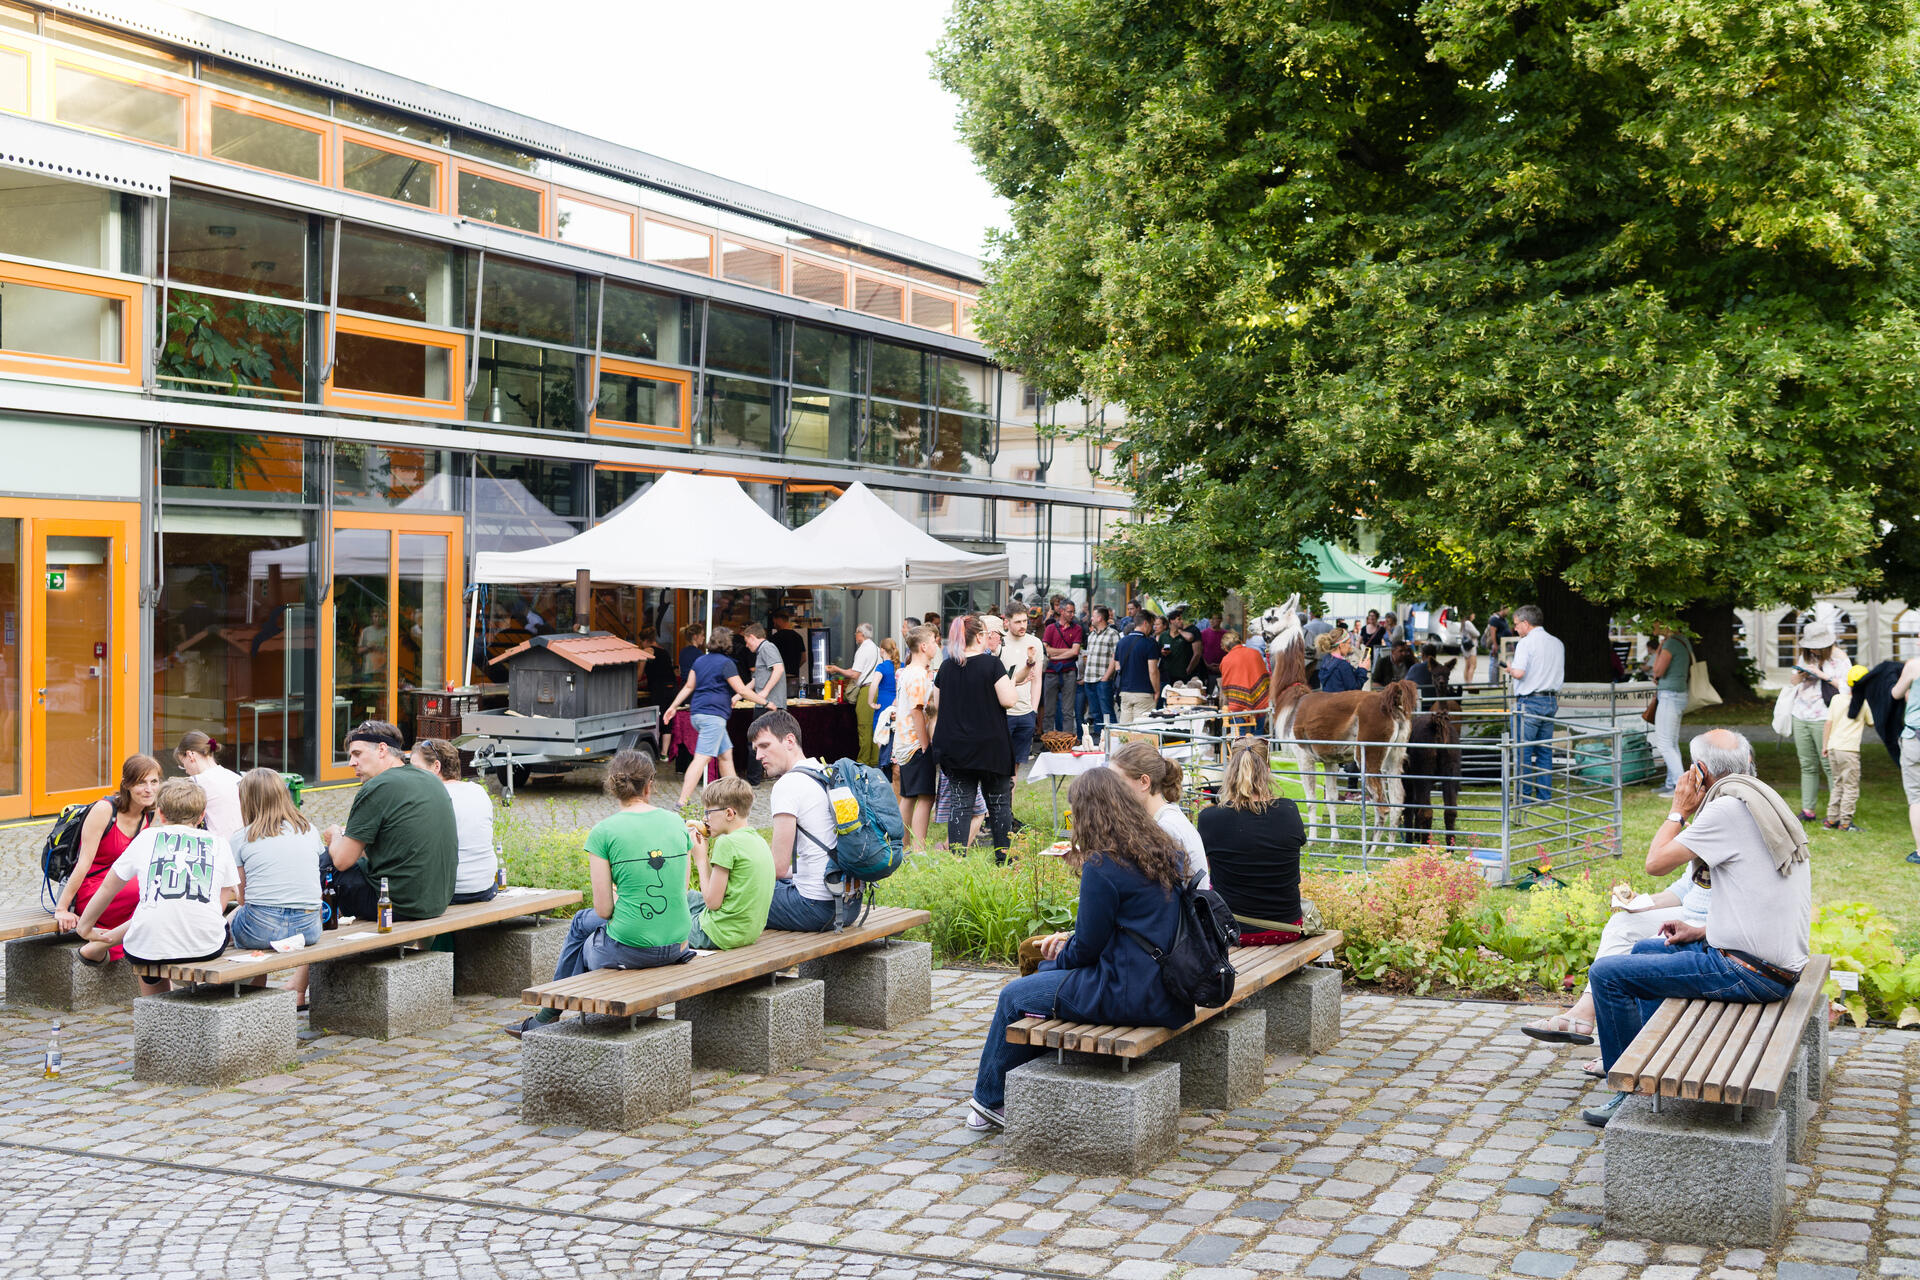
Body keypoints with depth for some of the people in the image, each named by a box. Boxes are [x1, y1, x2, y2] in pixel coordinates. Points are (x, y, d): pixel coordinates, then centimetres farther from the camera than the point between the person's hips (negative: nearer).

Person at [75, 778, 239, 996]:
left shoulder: (147, 837, 14)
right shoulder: (218, 844, 14)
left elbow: (107, 890, 24)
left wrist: (85, 928, 40)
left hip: (149, 948, 1)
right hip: (207, 948, 0)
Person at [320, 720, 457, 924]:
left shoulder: (376, 788, -14)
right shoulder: (432, 781, 9)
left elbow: (342, 861, -10)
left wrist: (336, 835, 11)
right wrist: (349, 835, 22)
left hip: (398, 906, -8)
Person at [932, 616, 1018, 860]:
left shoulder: (946, 667, 4)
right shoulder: (992, 664, -11)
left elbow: (936, 705, 13)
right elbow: (1008, 700, -14)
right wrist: (1011, 682, 4)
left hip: (954, 746, 4)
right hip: (990, 746, -4)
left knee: (961, 802, 7)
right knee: (999, 802, 7)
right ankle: (1003, 855, 9)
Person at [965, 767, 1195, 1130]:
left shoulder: (1102, 867, -19)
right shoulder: (1163, 851, 8)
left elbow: (1087, 948, -14)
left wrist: (1060, 956, 9)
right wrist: (1070, 940, 16)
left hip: (1128, 994, -9)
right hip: (1163, 989, 9)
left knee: (1013, 997, 8)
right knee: (1046, 975, 26)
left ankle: (990, 1100, 28)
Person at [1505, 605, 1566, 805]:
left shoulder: (1526, 643, -11)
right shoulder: (1557, 644, 12)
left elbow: (1519, 673, -21)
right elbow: (1560, 674, 18)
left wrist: (1510, 668, -1)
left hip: (1529, 701, -7)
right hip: (1551, 701, 7)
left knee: (1523, 752, -1)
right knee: (1545, 751, 12)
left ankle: (1524, 797, 0)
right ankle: (1545, 795, 13)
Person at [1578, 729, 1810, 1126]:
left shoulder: (1729, 808, -16)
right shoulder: (1769, 803, 13)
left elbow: (1656, 862, -13)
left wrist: (1679, 811, 1)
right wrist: (1703, 932, 15)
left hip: (1748, 973, -10)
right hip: (1779, 963, 10)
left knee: (1606, 973, -6)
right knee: (1645, 950, 28)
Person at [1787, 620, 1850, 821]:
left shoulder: (1839, 657, -4)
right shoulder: (1805, 655, 13)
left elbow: (1845, 686, -11)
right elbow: (1794, 681, 23)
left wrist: (1822, 675, -17)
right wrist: (1800, 675, 0)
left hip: (1824, 718, -6)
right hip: (1801, 717, 6)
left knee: (1829, 765, -8)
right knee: (1807, 766, 7)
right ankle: (1807, 810, 10)